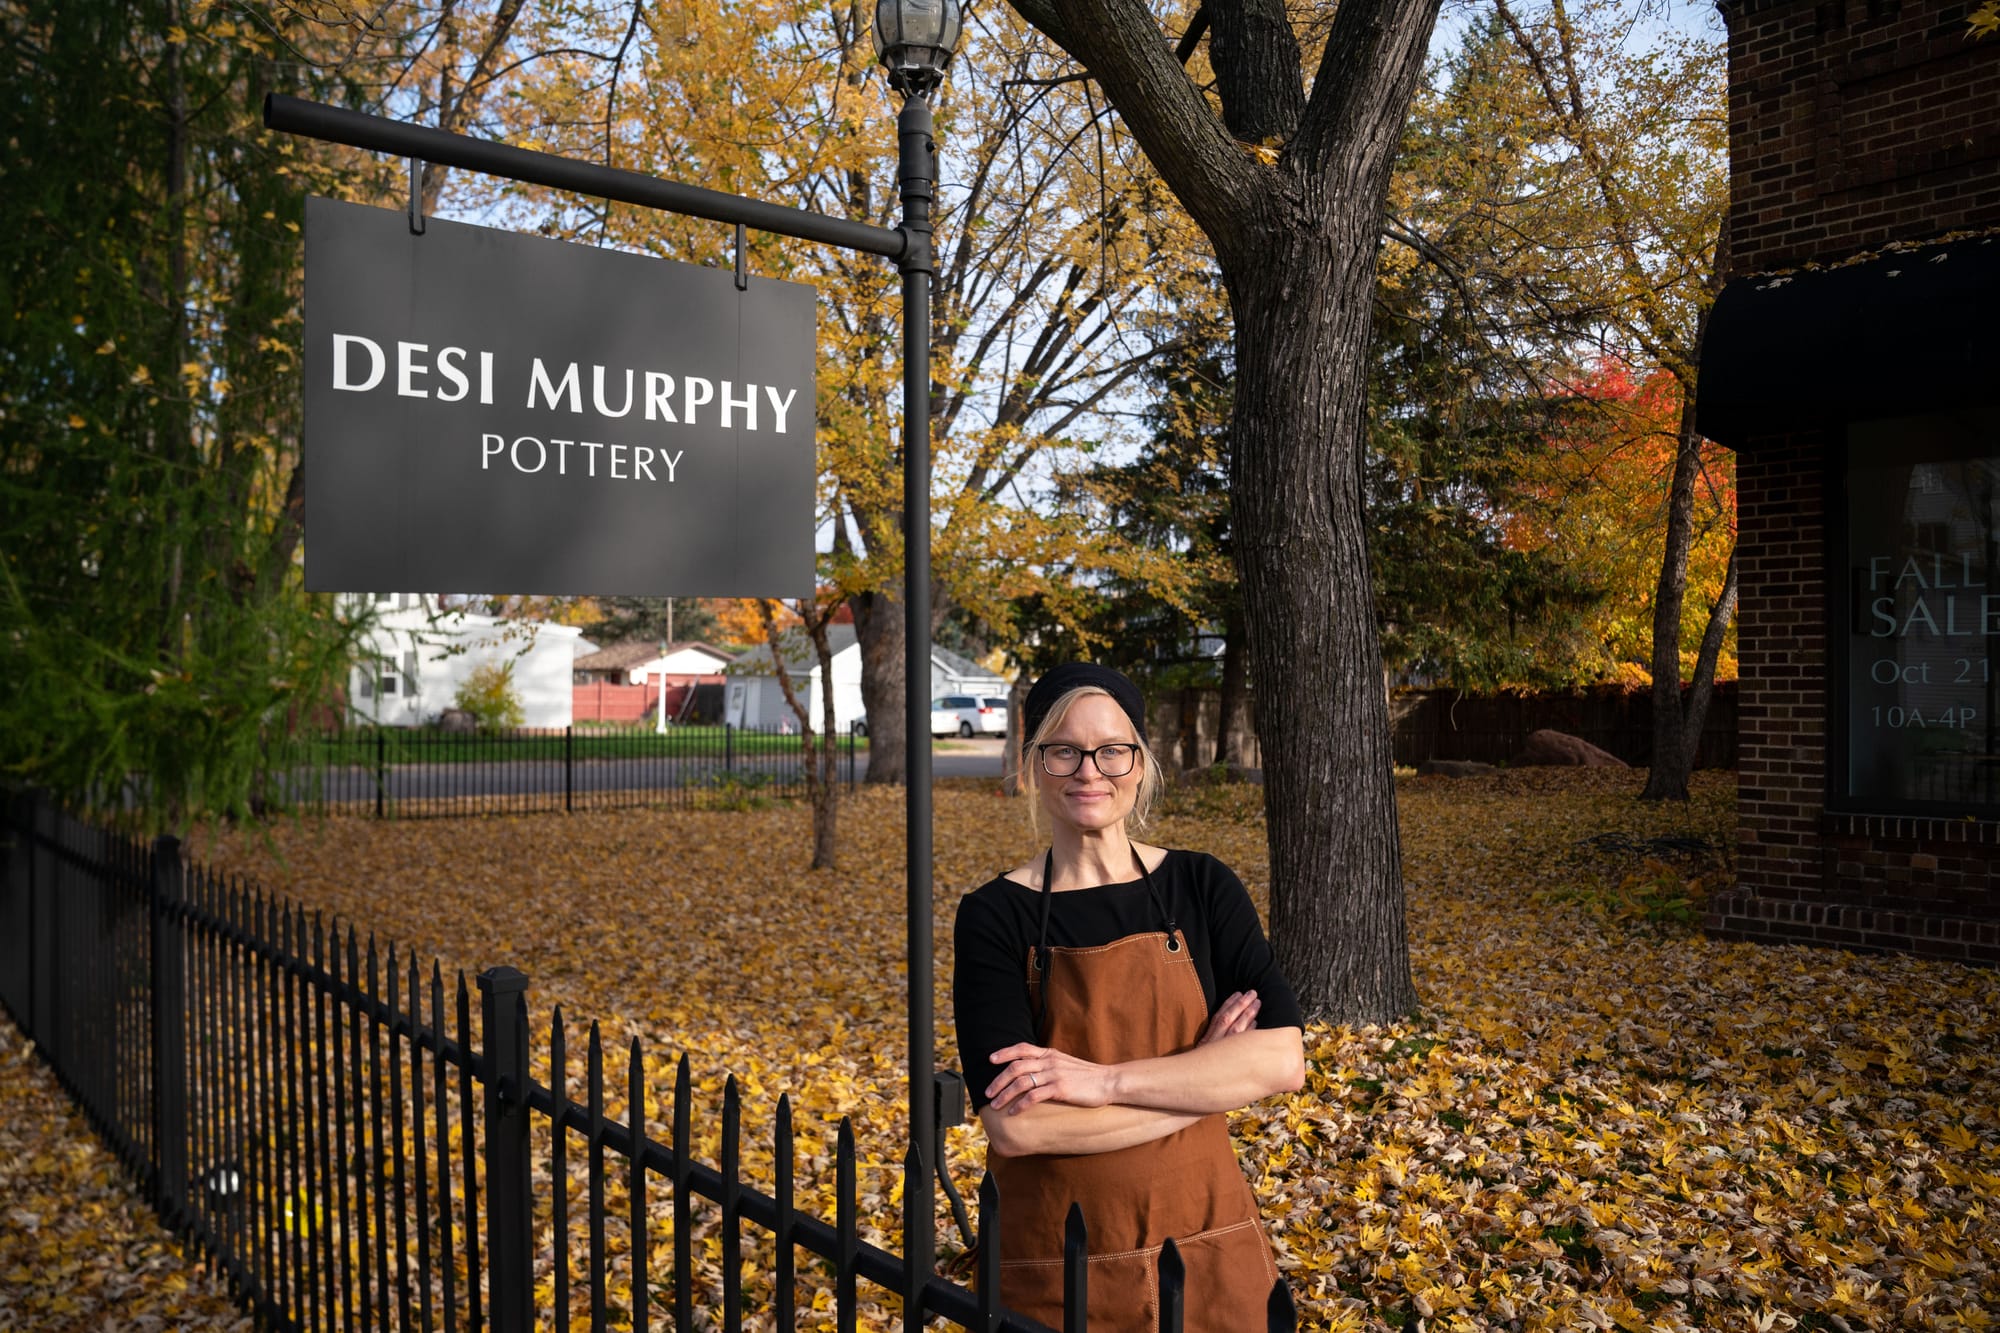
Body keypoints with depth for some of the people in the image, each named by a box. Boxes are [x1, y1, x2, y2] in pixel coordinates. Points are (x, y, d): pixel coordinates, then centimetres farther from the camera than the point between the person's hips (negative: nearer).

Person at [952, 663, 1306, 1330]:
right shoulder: (993, 916, -10)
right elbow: (1015, 1125, -20)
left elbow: (1283, 1058, -14)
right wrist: (1203, 1077, -17)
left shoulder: (1201, 887, -3)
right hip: (1055, 1268, -2)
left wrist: (1103, 1080, -22)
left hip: (1206, 1243, 2)